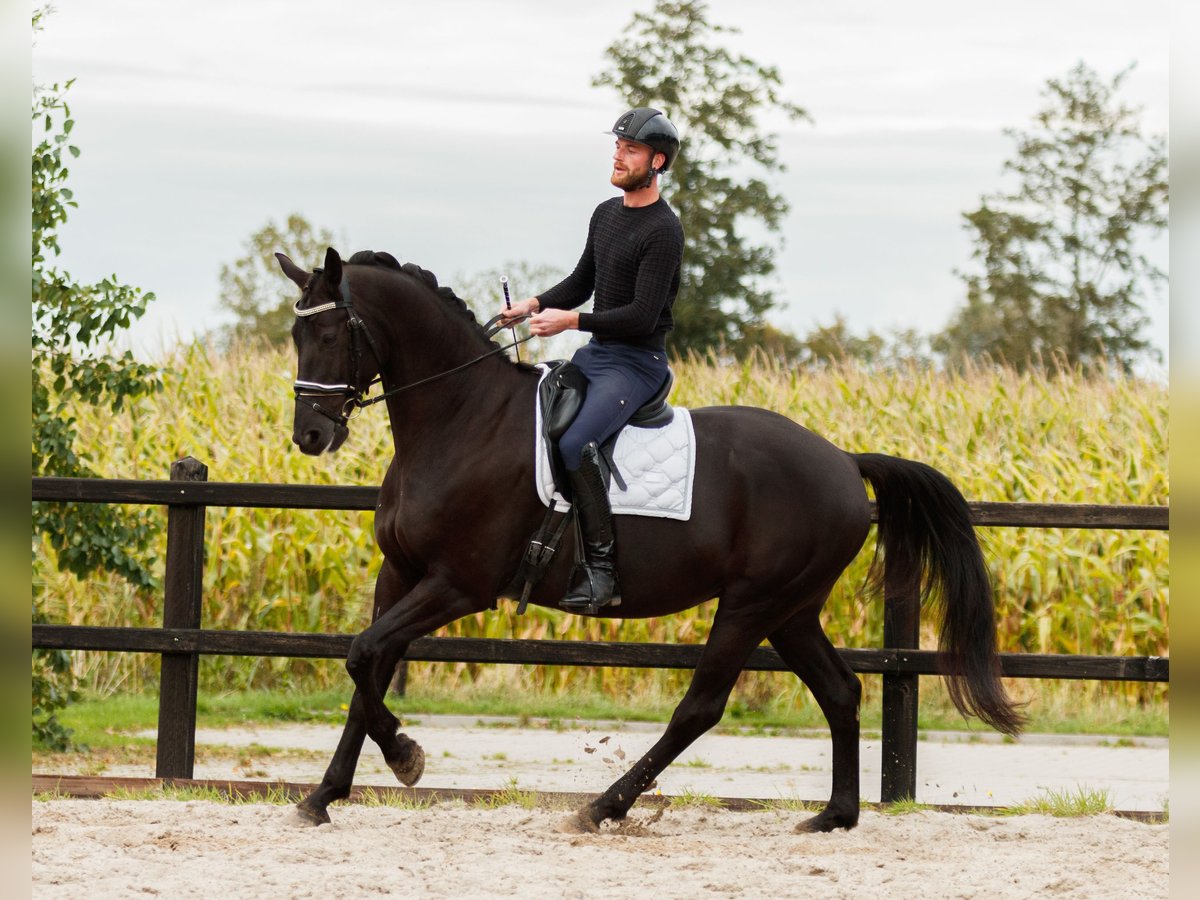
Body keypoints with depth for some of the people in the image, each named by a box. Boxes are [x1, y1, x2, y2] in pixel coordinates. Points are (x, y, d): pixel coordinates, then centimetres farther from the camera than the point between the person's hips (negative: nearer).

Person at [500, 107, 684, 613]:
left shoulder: (662, 231, -16)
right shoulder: (606, 214, 13)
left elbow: (642, 316, -21)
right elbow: (581, 284, 23)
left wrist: (572, 320, -23)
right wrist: (535, 305, 6)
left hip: (637, 362, -10)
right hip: (594, 353, 10)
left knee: (574, 444, -30)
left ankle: (602, 567, -24)